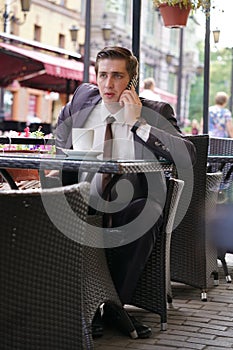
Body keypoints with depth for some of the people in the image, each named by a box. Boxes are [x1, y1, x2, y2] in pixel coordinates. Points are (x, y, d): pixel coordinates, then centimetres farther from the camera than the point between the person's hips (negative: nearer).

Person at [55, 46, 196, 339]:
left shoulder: (156, 112, 1)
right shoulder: (83, 98, 11)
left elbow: (187, 156, -17)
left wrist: (137, 123, -16)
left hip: (132, 203, -2)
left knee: (145, 215, -37)